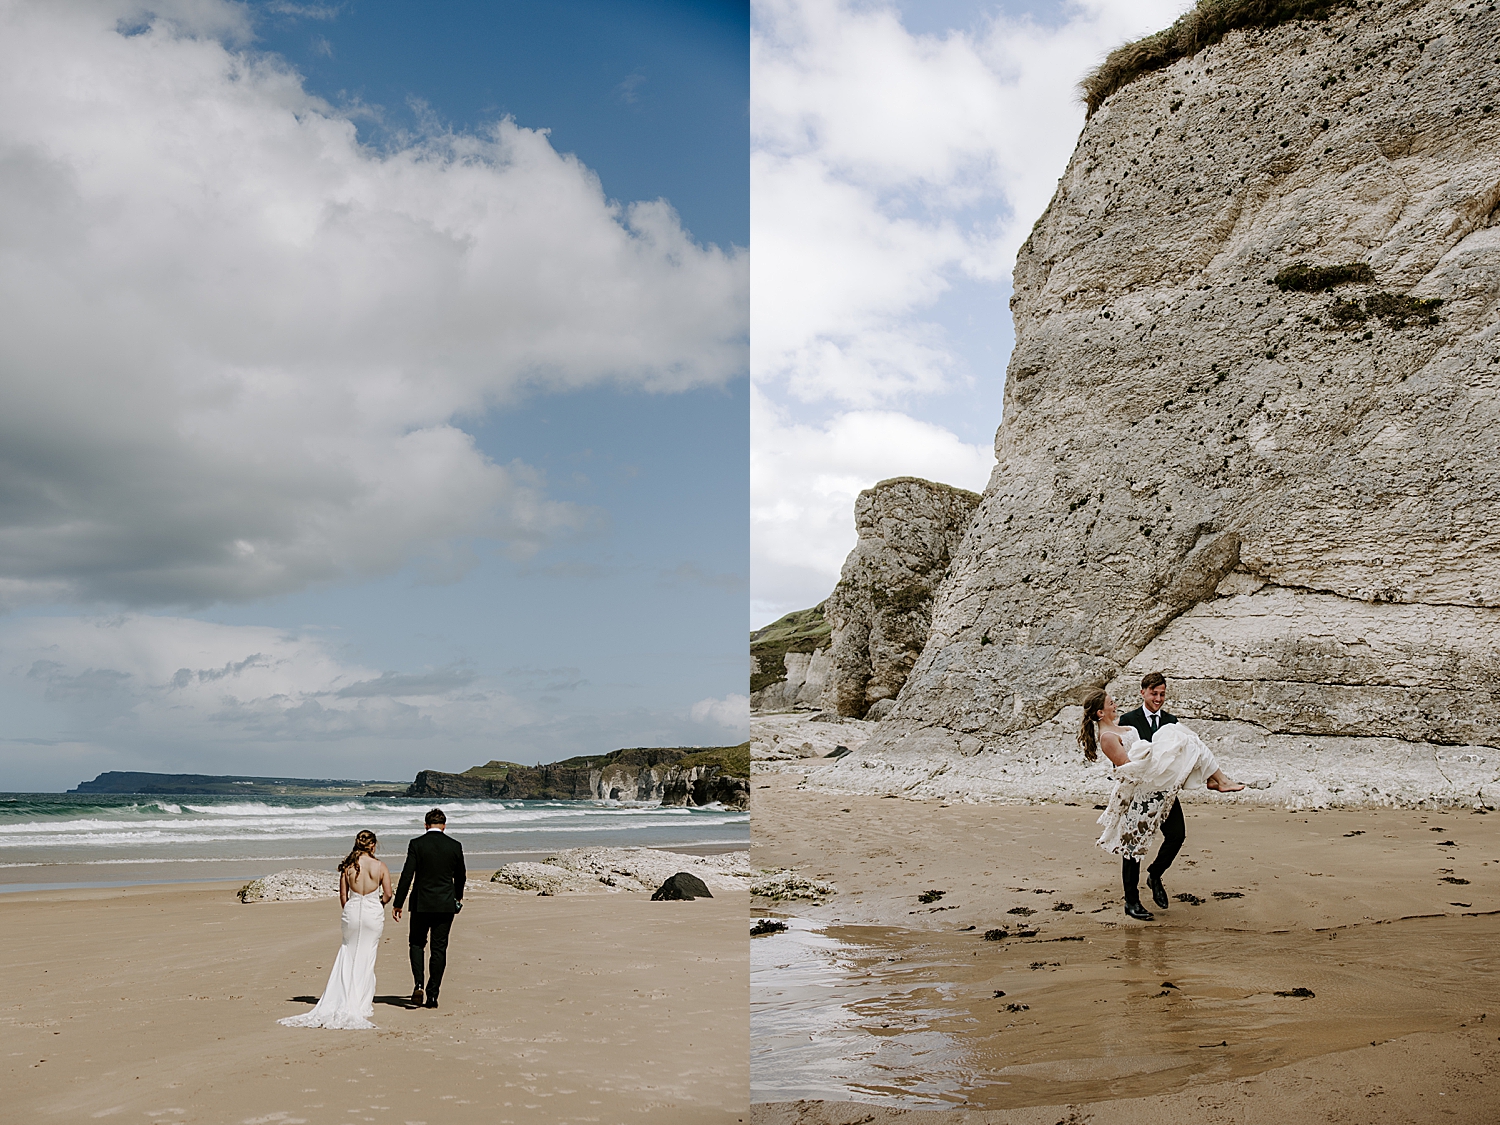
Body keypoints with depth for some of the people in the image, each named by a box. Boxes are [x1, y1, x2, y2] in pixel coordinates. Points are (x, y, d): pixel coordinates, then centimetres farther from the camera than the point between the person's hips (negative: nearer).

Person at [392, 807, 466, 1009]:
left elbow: (407, 875, -9)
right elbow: (460, 876, 11)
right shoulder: (455, 846, 0)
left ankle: (418, 985, -3)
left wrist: (398, 904, -3)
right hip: (446, 905, 1)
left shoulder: (416, 844, -7)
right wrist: (458, 897, 29)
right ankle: (432, 995, 8)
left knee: (417, 943, 15)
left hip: (421, 903, -1)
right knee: (439, 948, 7)